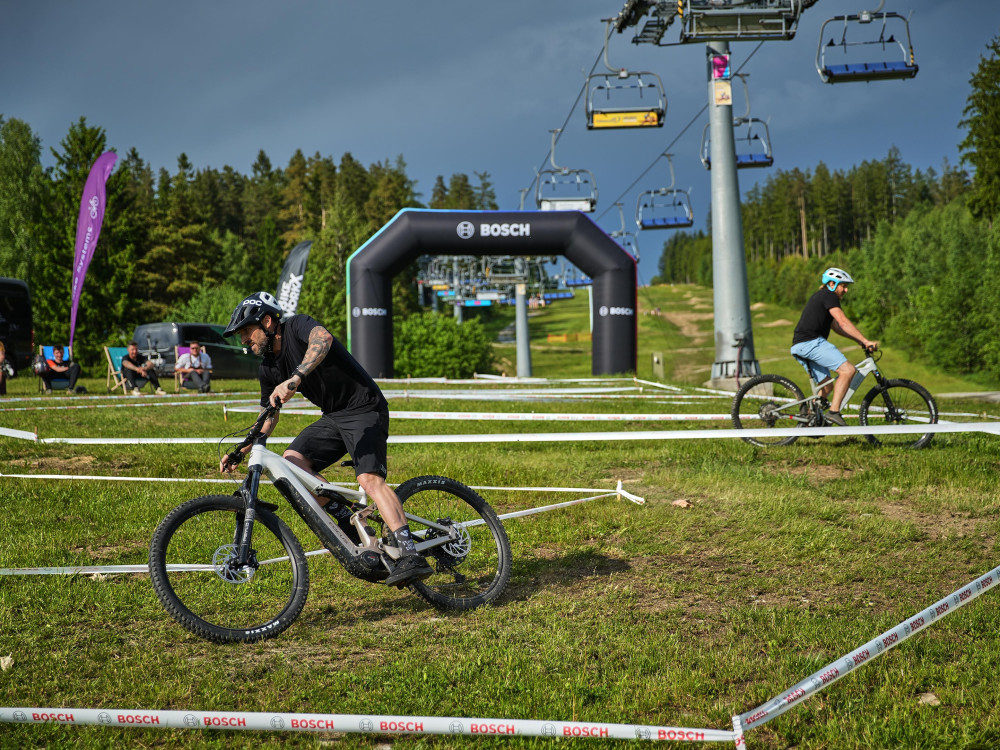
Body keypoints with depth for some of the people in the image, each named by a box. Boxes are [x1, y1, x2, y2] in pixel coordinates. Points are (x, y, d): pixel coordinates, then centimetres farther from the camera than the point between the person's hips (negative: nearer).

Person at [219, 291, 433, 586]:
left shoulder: (296, 326, -13)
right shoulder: (269, 369, 10)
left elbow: (323, 338, -38)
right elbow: (268, 418, 19)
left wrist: (294, 378, -51)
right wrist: (241, 451, 8)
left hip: (364, 409, -8)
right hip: (333, 418, 8)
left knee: (370, 478, -26)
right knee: (293, 460, -12)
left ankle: (411, 556, -34)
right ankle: (347, 523, -4)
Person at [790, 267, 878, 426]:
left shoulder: (819, 297, 28)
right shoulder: (829, 296, -3)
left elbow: (836, 326, 29)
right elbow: (843, 322, -14)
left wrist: (859, 340, 21)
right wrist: (866, 341, -15)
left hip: (799, 347, 11)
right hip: (811, 342, -11)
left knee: (827, 386, 18)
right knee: (848, 370, -17)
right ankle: (834, 411, -21)